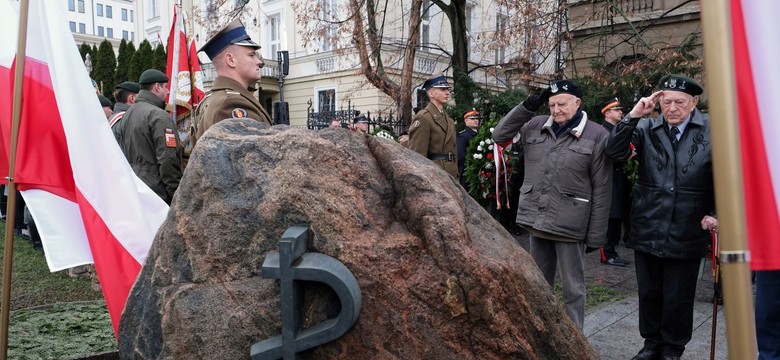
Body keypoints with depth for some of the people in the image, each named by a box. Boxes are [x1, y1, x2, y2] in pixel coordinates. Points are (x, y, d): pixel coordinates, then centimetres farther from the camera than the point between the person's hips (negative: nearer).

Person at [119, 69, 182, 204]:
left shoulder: (128, 114, 14)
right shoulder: (159, 116, -15)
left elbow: (124, 153, 19)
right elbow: (168, 161, -20)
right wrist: (177, 196, -15)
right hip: (156, 191, -9)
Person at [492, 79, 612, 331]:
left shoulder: (596, 135, -6)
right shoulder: (536, 126, 6)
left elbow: (601, 189, -6)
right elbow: (499, 136, 7)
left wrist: (596, 235, -7)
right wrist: (528, 106, -2)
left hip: (570, 224, -4)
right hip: (536, 219, 5)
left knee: (573, 288, 7)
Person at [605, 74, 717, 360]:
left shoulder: (713, 131, -4)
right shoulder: (647, 129, 1)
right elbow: (614, 153, -9)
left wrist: (716, 213, -8)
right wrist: (633, 116, -15)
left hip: (686, 232, -2)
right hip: (647, 230, 2)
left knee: (678, 298, 11)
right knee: (648, 292, 16)